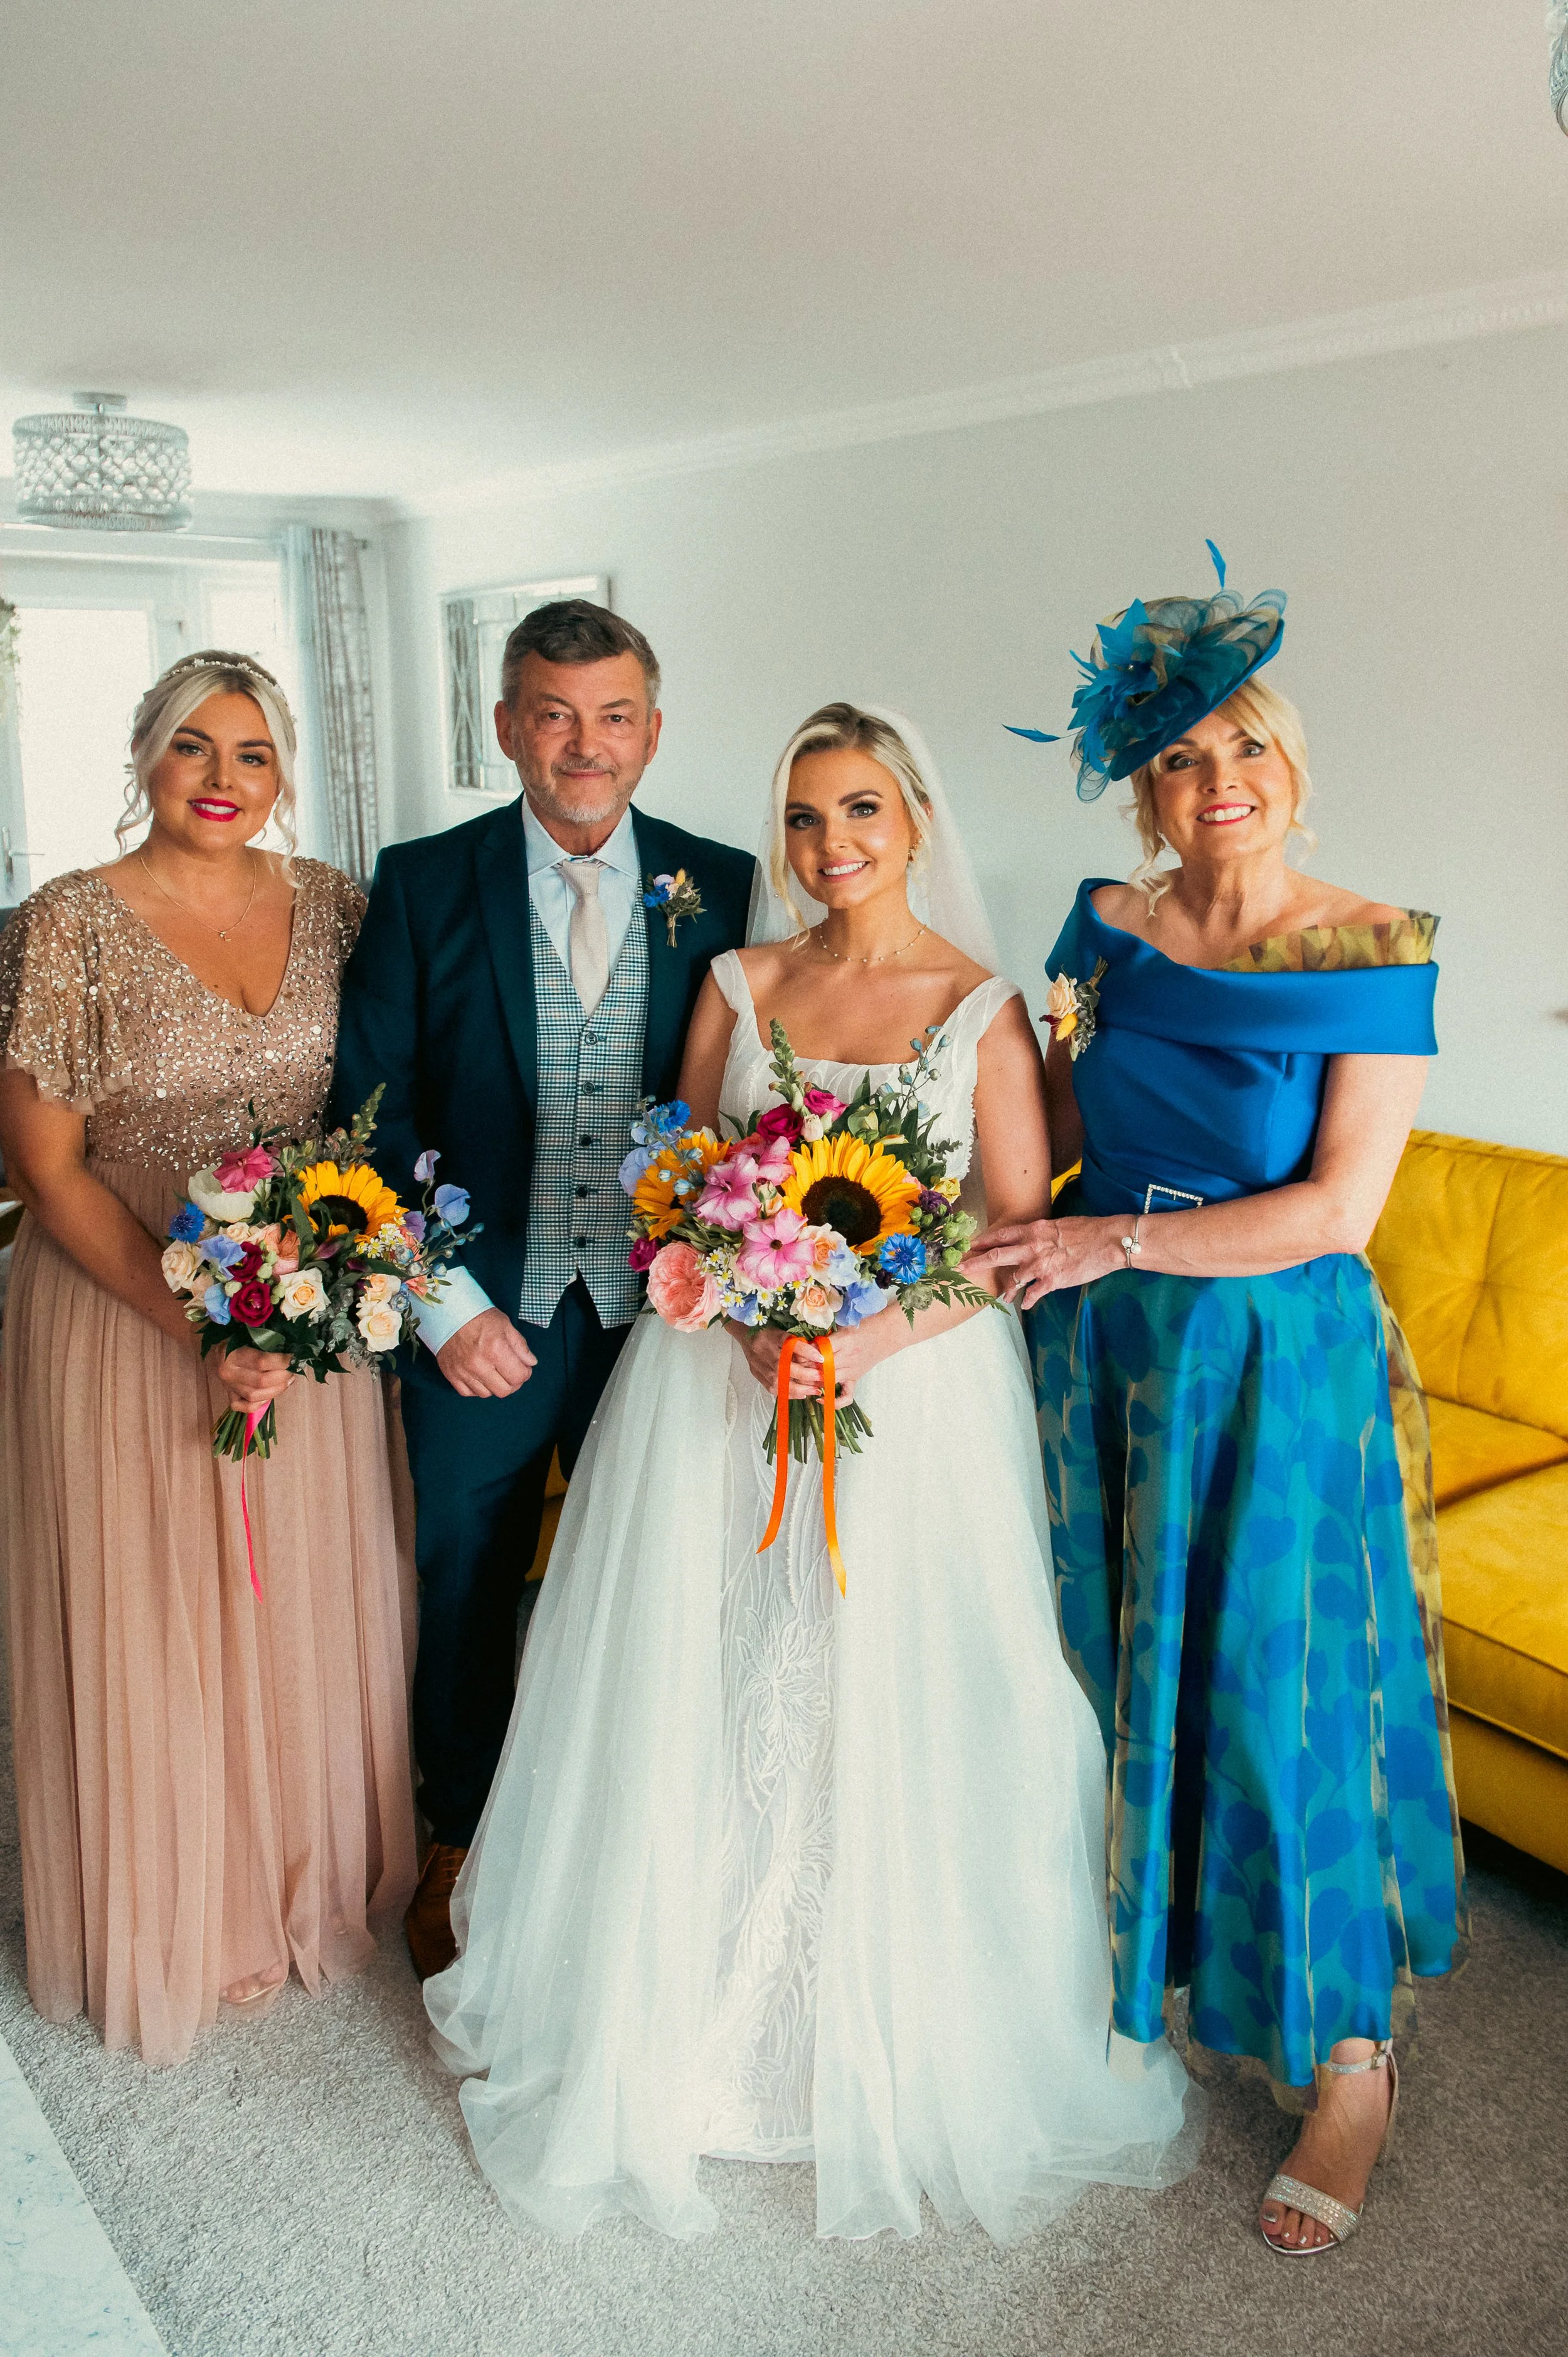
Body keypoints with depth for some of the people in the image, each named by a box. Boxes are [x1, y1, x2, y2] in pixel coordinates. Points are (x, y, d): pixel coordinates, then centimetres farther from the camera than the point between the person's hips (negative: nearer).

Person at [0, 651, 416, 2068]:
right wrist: (196, 1324, -18)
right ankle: (176, 1923, 33)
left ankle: (315, 1883, 39)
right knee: (152, 1627, 9)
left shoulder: (331, 905, 2)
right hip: (124, 1322, -3)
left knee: (312, 1613, 15)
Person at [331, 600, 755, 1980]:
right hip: (481, 1315, 0)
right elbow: (375, 1109, -4)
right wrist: (445, 1304, -10)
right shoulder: (424, 886, -2)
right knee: (466, 1589, 16)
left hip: (665, 1311, 1)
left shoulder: (725, 889, 0)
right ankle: (461, 1842, 40)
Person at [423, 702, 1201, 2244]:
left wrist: (873, 1335, -18)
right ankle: (687, 2011, 31)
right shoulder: (739, 984, 7)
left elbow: (1023, 1232, -5)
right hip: (723, 1372, 3)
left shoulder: (981, 1006, -2)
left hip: (912, 1385, -2)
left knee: (890, 1707, 4)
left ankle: (895, 2040, 28)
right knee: (700, 1696, 8)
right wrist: (749, 1319, -12)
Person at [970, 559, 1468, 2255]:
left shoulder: (1377, 953, -10)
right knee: (1112, 1667, 15)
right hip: (1102, 1353, 4)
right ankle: (1129, 1958, 41)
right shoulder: (1106, 925, 2)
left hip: (1275, 1368, -4)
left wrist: (1114, 1243, -17)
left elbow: (1337, 1208, -15)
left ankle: (1352, 2056, 27)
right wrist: (1016, 1231, -9)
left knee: (1280, 1697, 4)